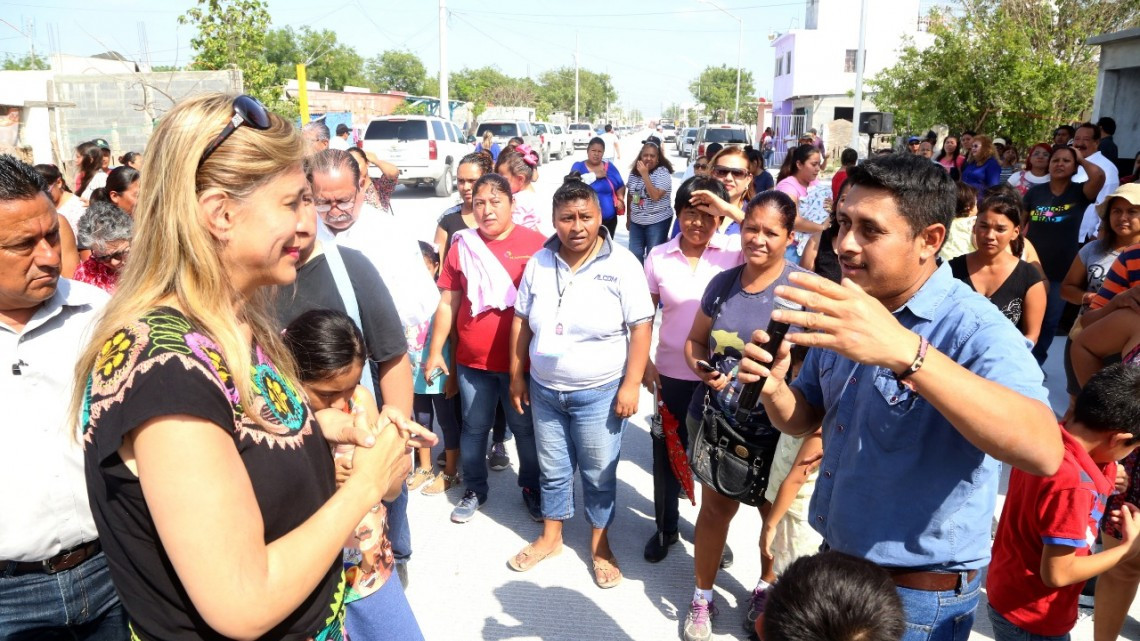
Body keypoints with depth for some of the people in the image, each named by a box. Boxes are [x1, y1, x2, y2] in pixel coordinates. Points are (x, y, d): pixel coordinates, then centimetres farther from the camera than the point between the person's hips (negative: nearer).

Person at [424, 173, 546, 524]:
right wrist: (435, 351, 6)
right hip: (472, 361, 2)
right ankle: (474, 490, 35)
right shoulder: (462, 246, 0)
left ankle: (532, 488, 34)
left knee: (525, 427, 14)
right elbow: (447, 303, 5)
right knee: (474, 427, 16)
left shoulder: (535, 243, -8)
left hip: (521, 359, -2)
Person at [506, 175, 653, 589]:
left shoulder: (622, 264, -12)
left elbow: (641, 327, -12)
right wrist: (517, 375, 8)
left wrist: (631, 384, -15)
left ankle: (600, 545, 32)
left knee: (599, 474, 11)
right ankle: (550, 537, 38)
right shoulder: (539, 262, -1)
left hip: (599, 393, -3)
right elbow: (521, 322, 7)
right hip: (544, 389, 4)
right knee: (553, 470, 19)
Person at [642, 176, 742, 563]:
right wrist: (645, 362, -2)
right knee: (667, 452, 15)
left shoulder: (734, 250, -7)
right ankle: (665, 527, 37)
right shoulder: (659, 256, -2)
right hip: (672, 374, 2)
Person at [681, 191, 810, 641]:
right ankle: (702, 599, 35)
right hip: (716, 419, 3)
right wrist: (702, 367, -11)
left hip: (778, 428, -2)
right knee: (716, 506, 16)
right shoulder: (722, 283, 0)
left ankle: (768, 590, 44)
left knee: (777, 512, 18)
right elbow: (695, 340, 10)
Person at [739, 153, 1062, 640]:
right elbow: (804, 420, 7)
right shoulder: (843, 310, -1)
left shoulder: (976, 328, -23)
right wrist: (773, 389, -16)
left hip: (918, 595, -6)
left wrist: (905, 352, -51)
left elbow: (1043, 451, -40)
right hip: (837, 561, 6)